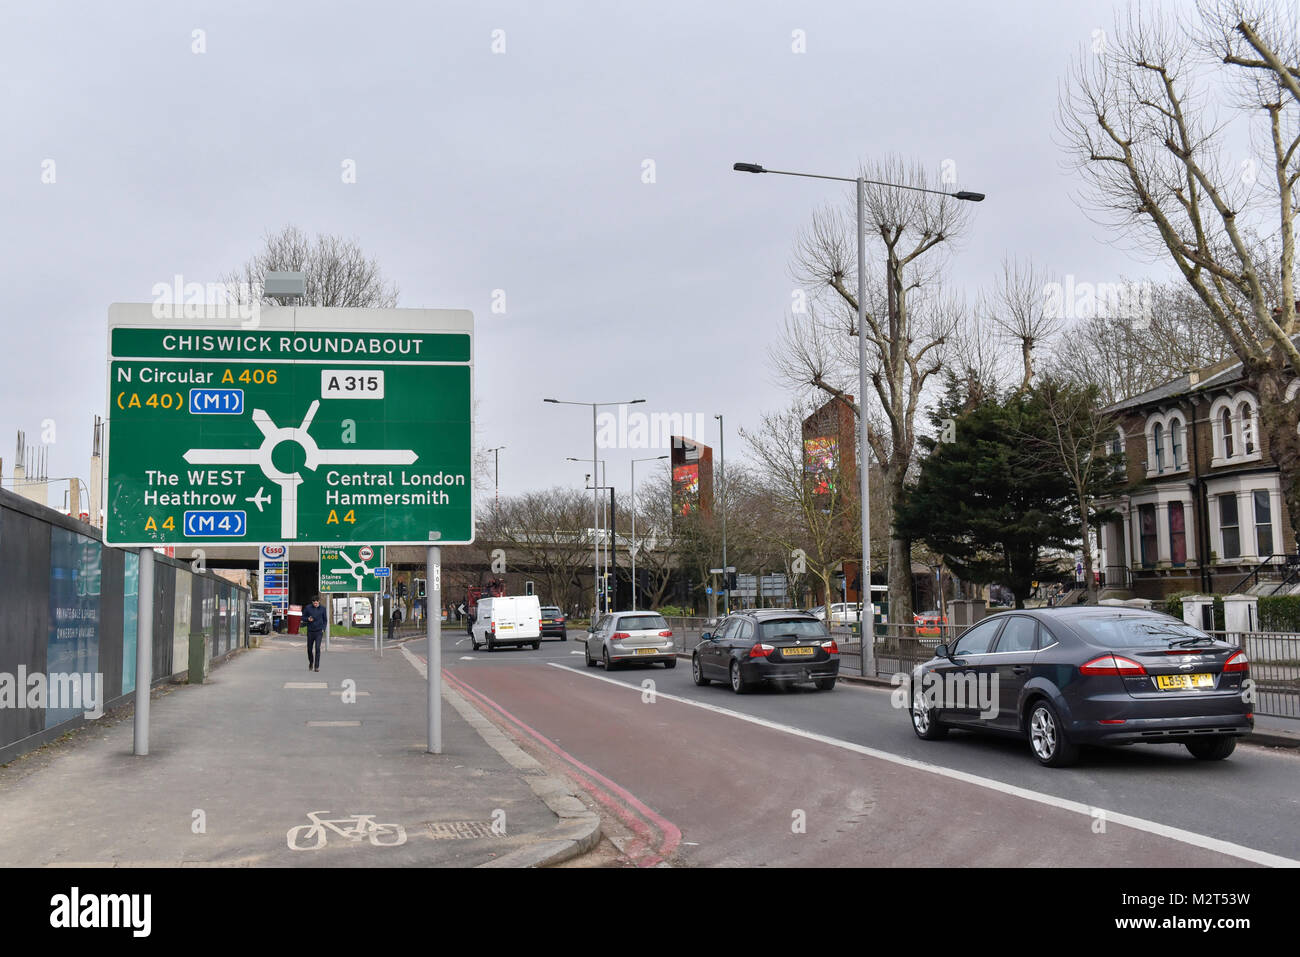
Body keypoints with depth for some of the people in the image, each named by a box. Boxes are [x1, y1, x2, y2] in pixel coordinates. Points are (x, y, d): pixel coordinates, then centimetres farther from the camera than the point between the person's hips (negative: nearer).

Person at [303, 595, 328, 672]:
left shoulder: (322, 609, 3)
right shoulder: (308, 608, 1)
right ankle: (311, 663, 36)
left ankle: (317, 666, -11)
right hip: (310, 631, 1)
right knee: (309, 649, 9)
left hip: (319, 631, -1)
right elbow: (303, 618, 6)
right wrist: (308, 619, -15)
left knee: (317, 648, -14)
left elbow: (325, 620, 12)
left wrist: (323, 629, 0)